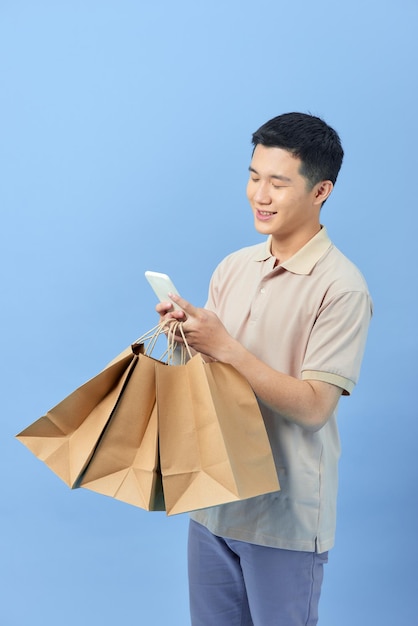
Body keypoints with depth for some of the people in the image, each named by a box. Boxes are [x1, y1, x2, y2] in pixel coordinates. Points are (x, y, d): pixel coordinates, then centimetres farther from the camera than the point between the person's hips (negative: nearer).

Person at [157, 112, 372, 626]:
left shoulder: (341, 288, -15)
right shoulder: (233, 268, 5)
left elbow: (313, 407, -19)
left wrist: (224, 347, -24)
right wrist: (185, 334, -11)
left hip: (285, 515, -6)